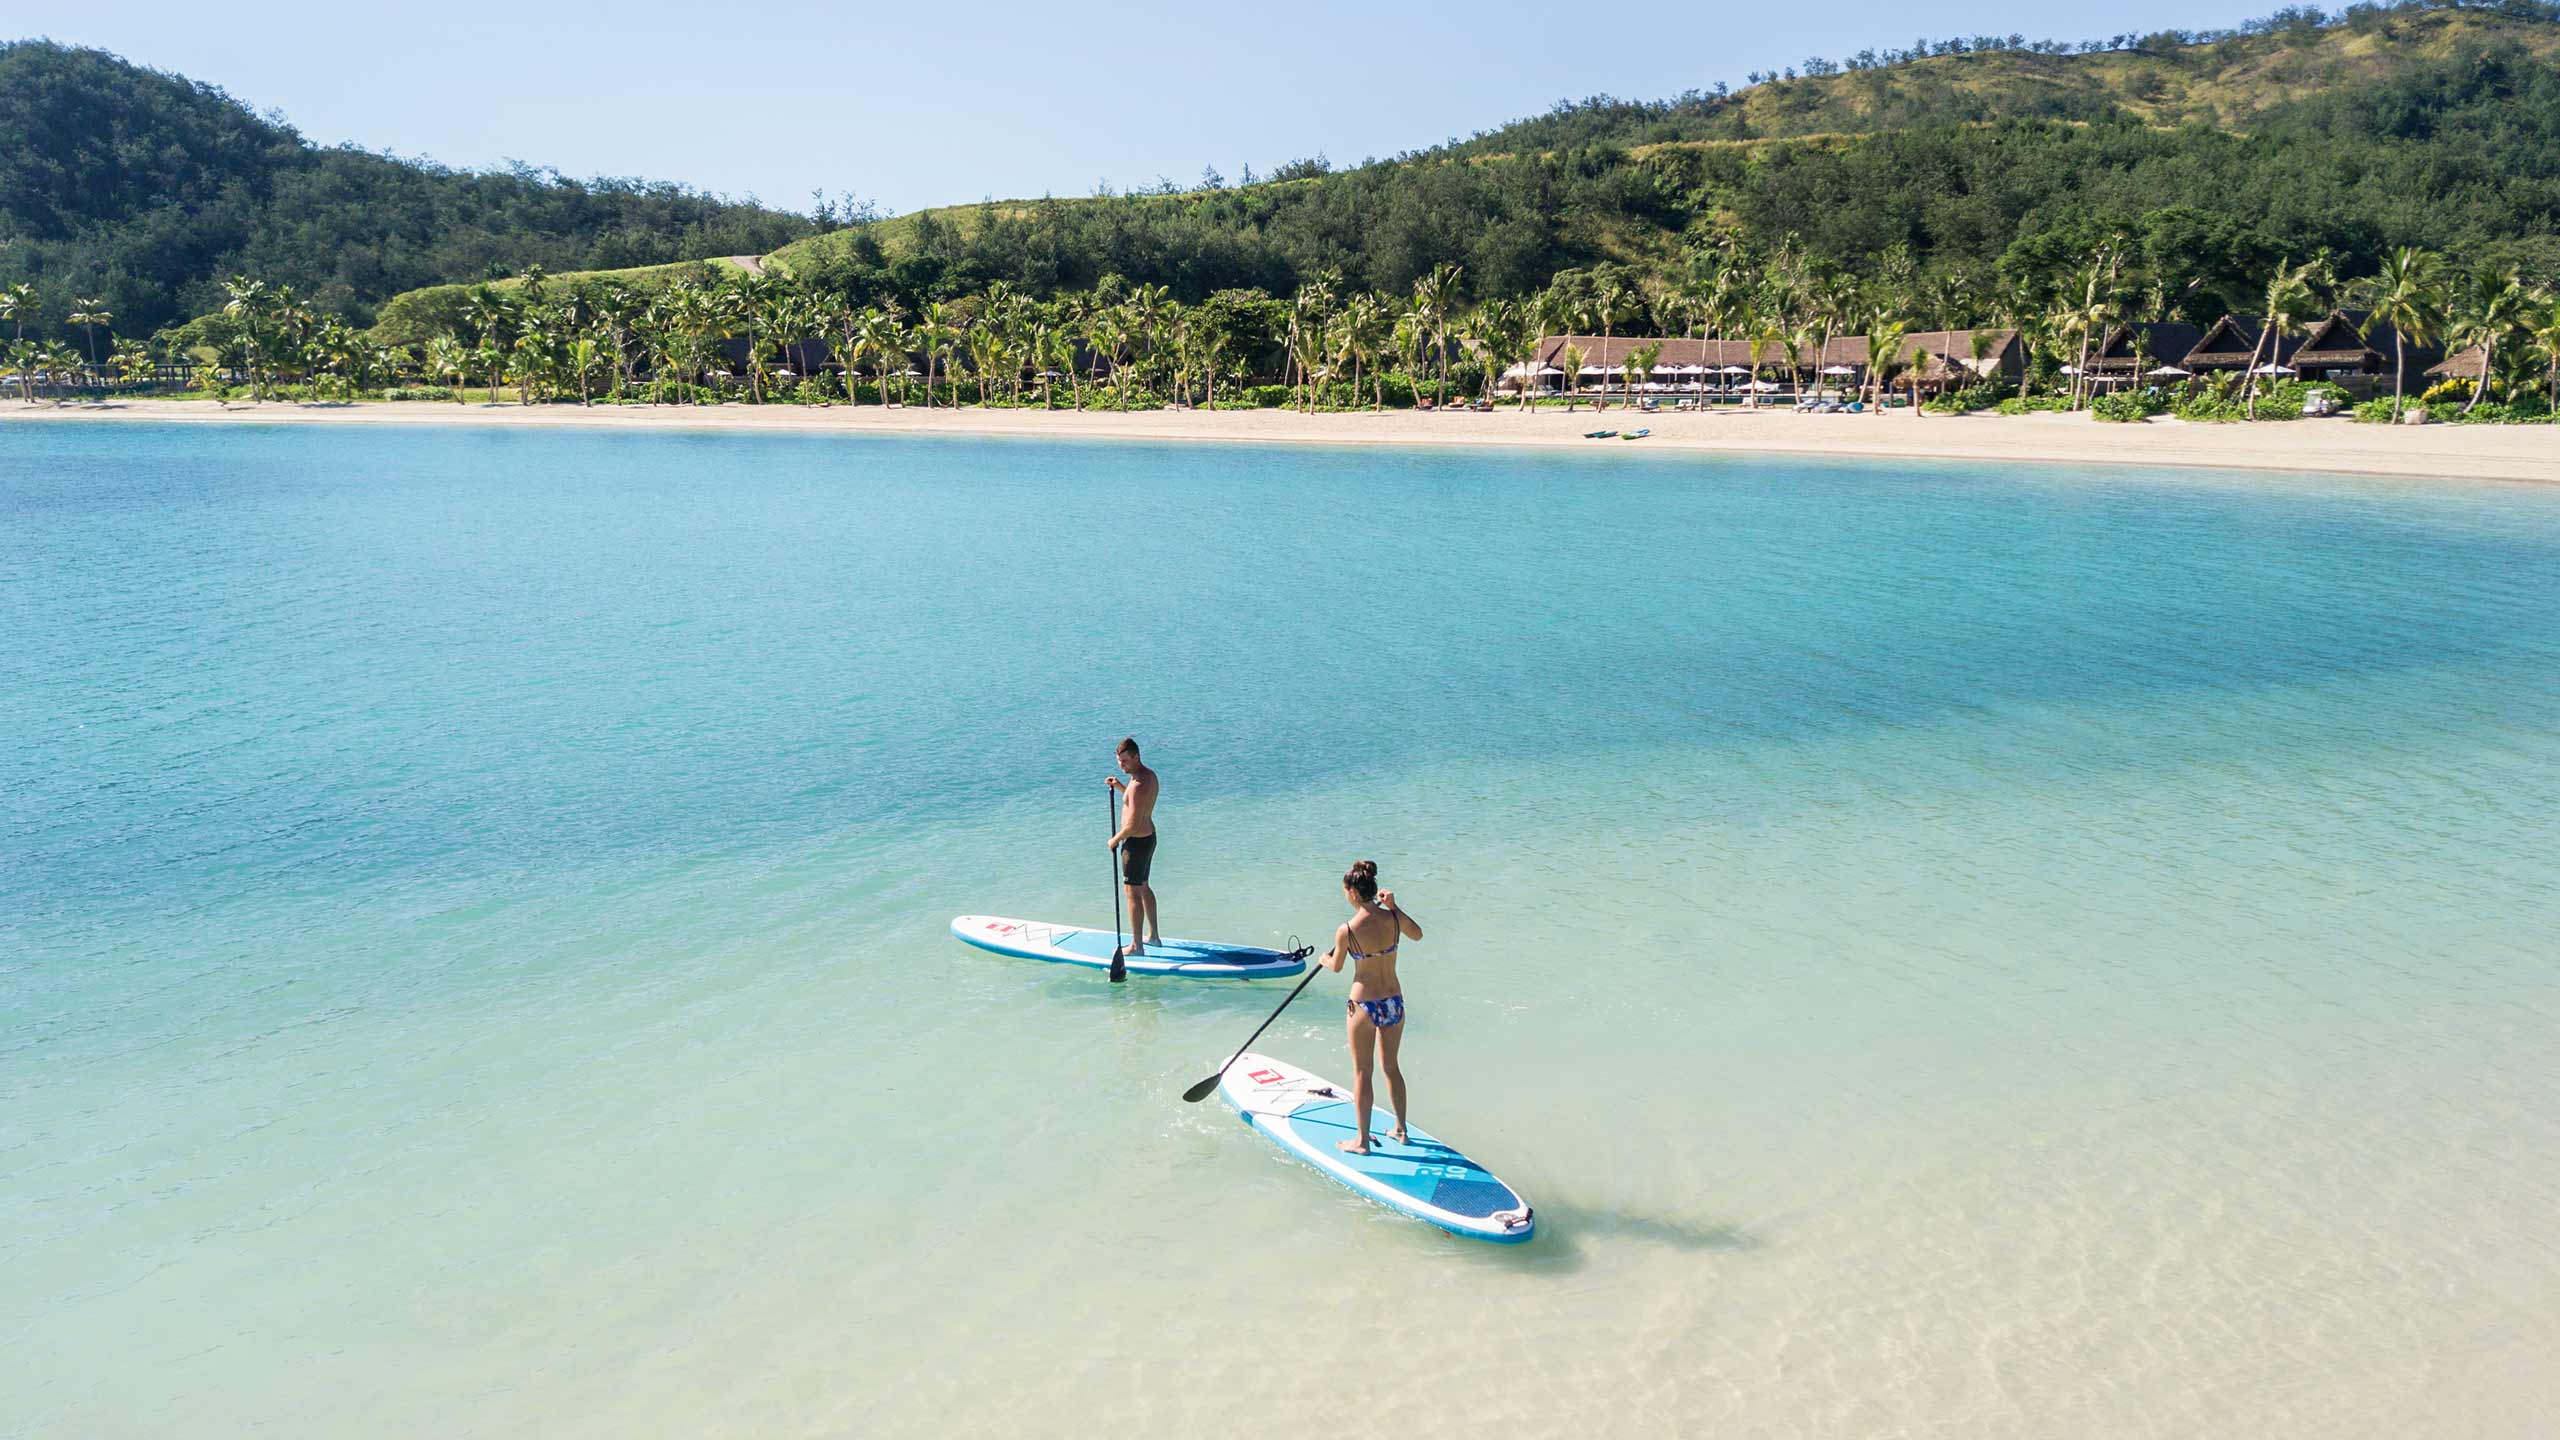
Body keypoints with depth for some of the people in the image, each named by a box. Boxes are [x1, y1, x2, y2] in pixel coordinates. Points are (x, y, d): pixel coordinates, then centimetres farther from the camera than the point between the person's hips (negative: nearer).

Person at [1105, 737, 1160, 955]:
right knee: (1143, 887, 22)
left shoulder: (1139, 785, -26)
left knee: (1132, 891, -2)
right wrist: (1119, 787, 9)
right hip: (1148, 837, 10)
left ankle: (1137, 946, 4)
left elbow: (1133, 824, -27)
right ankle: (1153, 935, 33)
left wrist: (1115, 839, -11)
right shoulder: (1149, 774, 5)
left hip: (1136, 842, -10)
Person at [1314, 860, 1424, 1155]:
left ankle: (1362, 1141, 18)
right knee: (1392, 1067, 21)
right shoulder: (1394, 918, -9)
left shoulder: (1346, 930, -18)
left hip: (1363, 1006, -4)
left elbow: (1336, 967, 0)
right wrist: (1393, 907, 16)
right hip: (1394, 1003, 4)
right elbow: (1417, 934, 12)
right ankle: (1400, 1129, 34)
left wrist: (1323, 960, 22)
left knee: (1362, 1073, 9)